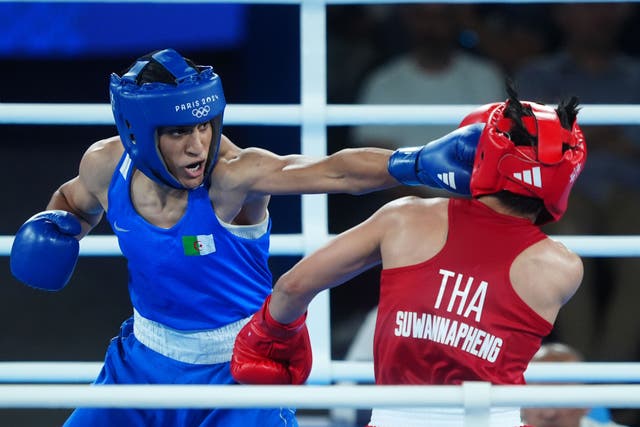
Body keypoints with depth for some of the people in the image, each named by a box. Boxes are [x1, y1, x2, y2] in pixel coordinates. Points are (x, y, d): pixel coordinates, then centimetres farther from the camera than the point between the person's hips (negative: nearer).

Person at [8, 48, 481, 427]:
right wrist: (54, 228, -10)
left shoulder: (232, 175, -29)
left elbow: (336, 170, -47)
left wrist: (417, 162, -63)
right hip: (146, 358, 5)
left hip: (237, 368, -5)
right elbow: (75, 202, 13)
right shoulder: (106, 166, -14)